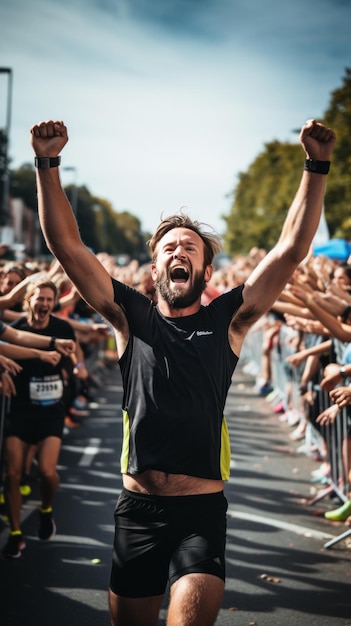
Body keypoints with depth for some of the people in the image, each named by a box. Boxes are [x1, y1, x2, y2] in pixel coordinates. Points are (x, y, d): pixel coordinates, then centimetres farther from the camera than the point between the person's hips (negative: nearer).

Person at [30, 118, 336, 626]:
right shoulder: (131, 318, 6)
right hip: (138, 508, 2)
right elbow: (67, 246, -1)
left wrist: (317, 166, -9)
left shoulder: (227, 320, 4)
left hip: (202, 511, -1)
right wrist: (48, 164, -9)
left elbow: (292, 249, -2)